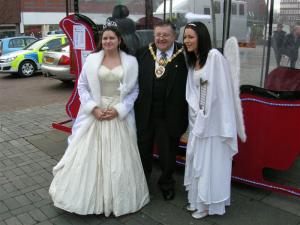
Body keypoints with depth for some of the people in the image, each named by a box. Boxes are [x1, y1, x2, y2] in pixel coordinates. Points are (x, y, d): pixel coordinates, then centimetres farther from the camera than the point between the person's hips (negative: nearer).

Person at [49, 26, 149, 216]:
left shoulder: (130, 61, 0)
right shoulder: (92, 59, 1)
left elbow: (134, 90, 0)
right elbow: (82, 86, 3)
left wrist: (119, 109, -12)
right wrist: (93, 108, -10)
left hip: (120, 116, 0)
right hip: (95, 114, 1)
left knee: (118, 158, 5)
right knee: (89, 156, 4)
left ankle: (118, 198, 24)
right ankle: (90, 196, 22)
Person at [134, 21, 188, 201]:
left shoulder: (184, 56, -8)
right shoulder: (143, 53, 2)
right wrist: (135, 106, -3)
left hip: (170, 115, -2)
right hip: (145, 113, 3)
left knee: (168, 152, 15)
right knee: (143, 149, 19)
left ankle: (166, 182, 40)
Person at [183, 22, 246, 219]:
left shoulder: (215, 56, -14)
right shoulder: (193, 61, 12)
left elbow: (223, 89, -18)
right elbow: (192, 93, 11)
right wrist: (196, 113, 2)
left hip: (214, 120, -8)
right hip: (198, 120, 8)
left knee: (210, 161, 4)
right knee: (197, 160, 15)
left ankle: (208, 203, 21)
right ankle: (198, 199, 32)